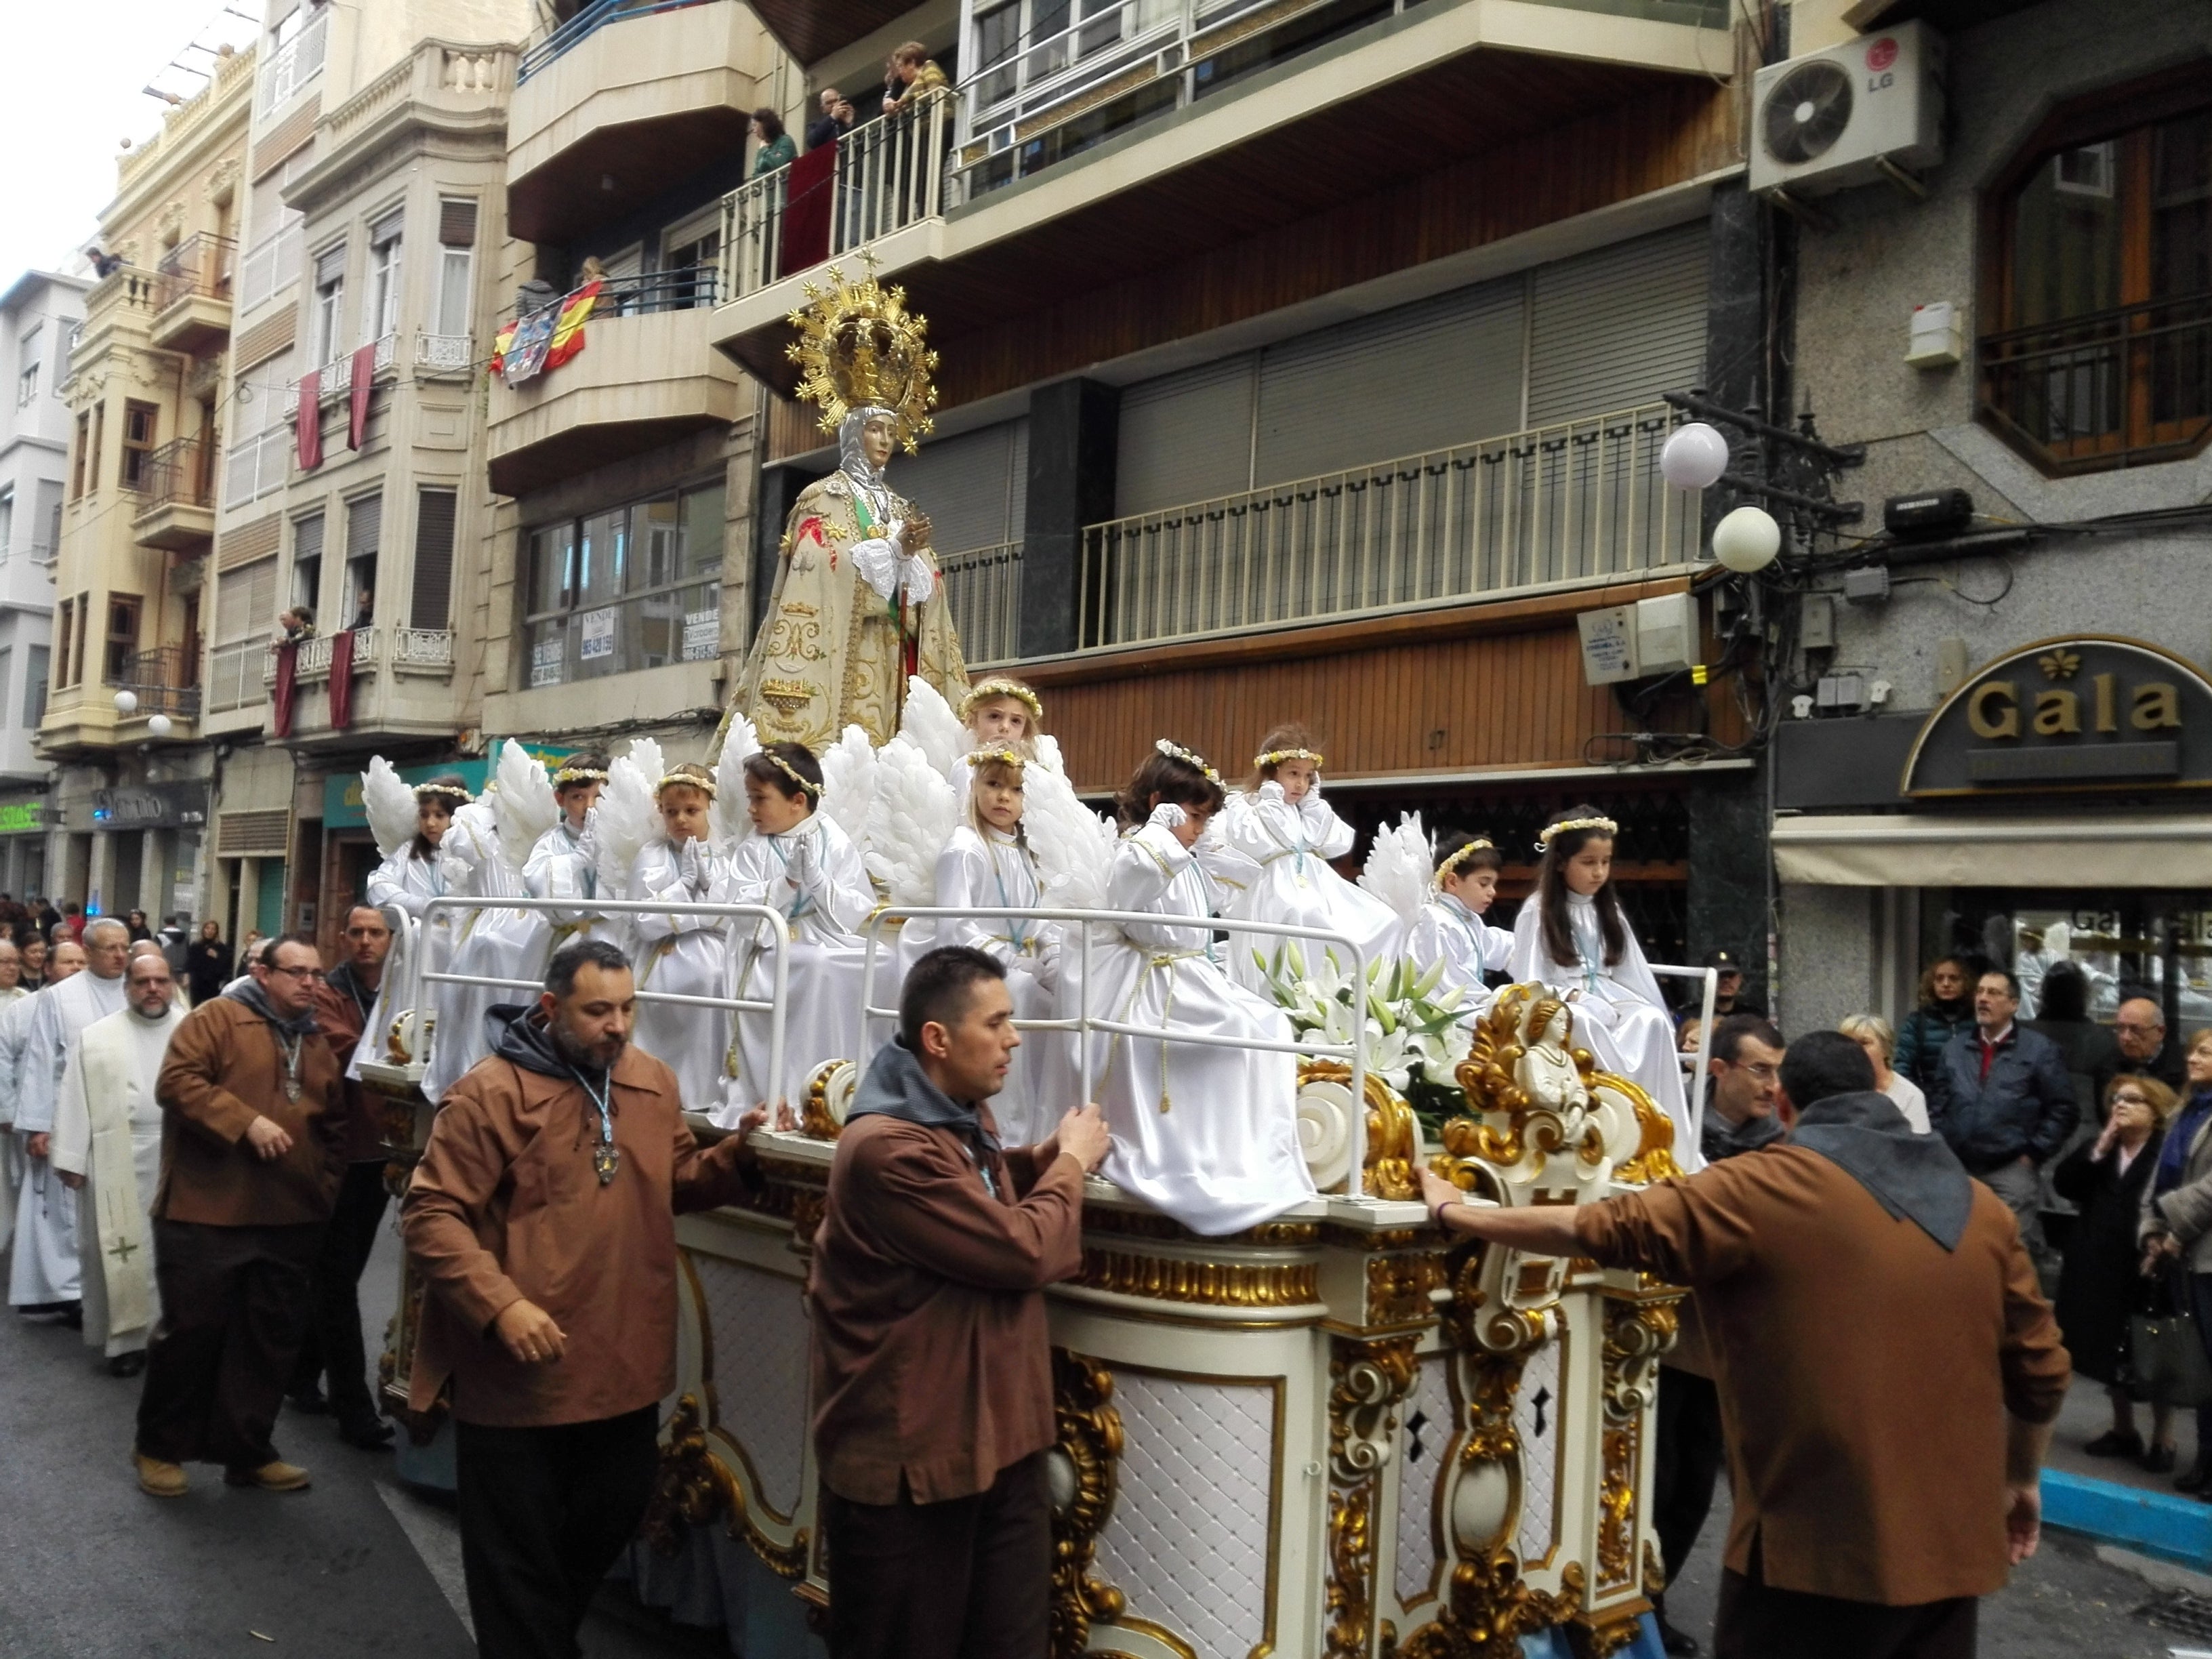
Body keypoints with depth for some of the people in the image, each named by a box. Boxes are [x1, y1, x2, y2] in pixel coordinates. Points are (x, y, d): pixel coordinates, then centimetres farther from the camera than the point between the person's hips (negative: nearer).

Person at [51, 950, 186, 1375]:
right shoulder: (95, 1038, 4)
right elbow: (76, 1100, 2)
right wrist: (71, 1159, -3)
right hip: (118, 1163, 0)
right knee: (123, 1250, 4)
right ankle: (127, 1337, 12)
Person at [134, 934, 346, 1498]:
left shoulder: (319, 1046, 15)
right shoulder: (217, 1018, -4)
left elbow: (334, 1128, 21)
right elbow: (177, 1081, -16)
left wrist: (326, 1191, 11)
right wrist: (247, 1123, -22)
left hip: (290, 1221, 6)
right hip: (206, 1213, -6)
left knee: (270, 1340, 9)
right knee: (191, 1331, 3)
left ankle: (248, 1451, 20)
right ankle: (159, 1447, 20)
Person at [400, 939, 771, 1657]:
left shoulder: (654, 1082, 4)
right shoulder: (491, 1092, -16)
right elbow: (430, 1215, -17)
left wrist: (736, 1155, -7)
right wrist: (500, 1305, -28)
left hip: (625, 1367, 7)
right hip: (519, 1374, -6)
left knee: (609, 1525, 25)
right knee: (517, 1562, 11)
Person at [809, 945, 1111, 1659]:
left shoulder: (964, 1118, 8)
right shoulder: (888, 1146, -25)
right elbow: (1023, 1251, -24)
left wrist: (1049, 1158, 5)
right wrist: (1072, 1164, -6)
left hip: (1000, 1441, 9)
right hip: (910, 1456, -9)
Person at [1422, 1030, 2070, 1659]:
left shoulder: (1764, 1188, -9)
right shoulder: (1982, 1208, 6)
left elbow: (1602, 1229, -8)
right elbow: (2041, 1370, 10)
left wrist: (1456, 1212, 3)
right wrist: (2018, 1479, 27)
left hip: (1816, 1546, -5)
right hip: (1949, 1544, 6)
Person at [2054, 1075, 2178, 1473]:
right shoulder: (2099, 1147, 11)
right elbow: (2063, 1183, -1)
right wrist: (2099, 1150, -10)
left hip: (2147, 1269, -6)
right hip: (2101, 1267, 6)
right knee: (2111, 1352, 15)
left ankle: (2162, 1440, 19)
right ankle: (2123, 1431, 30)